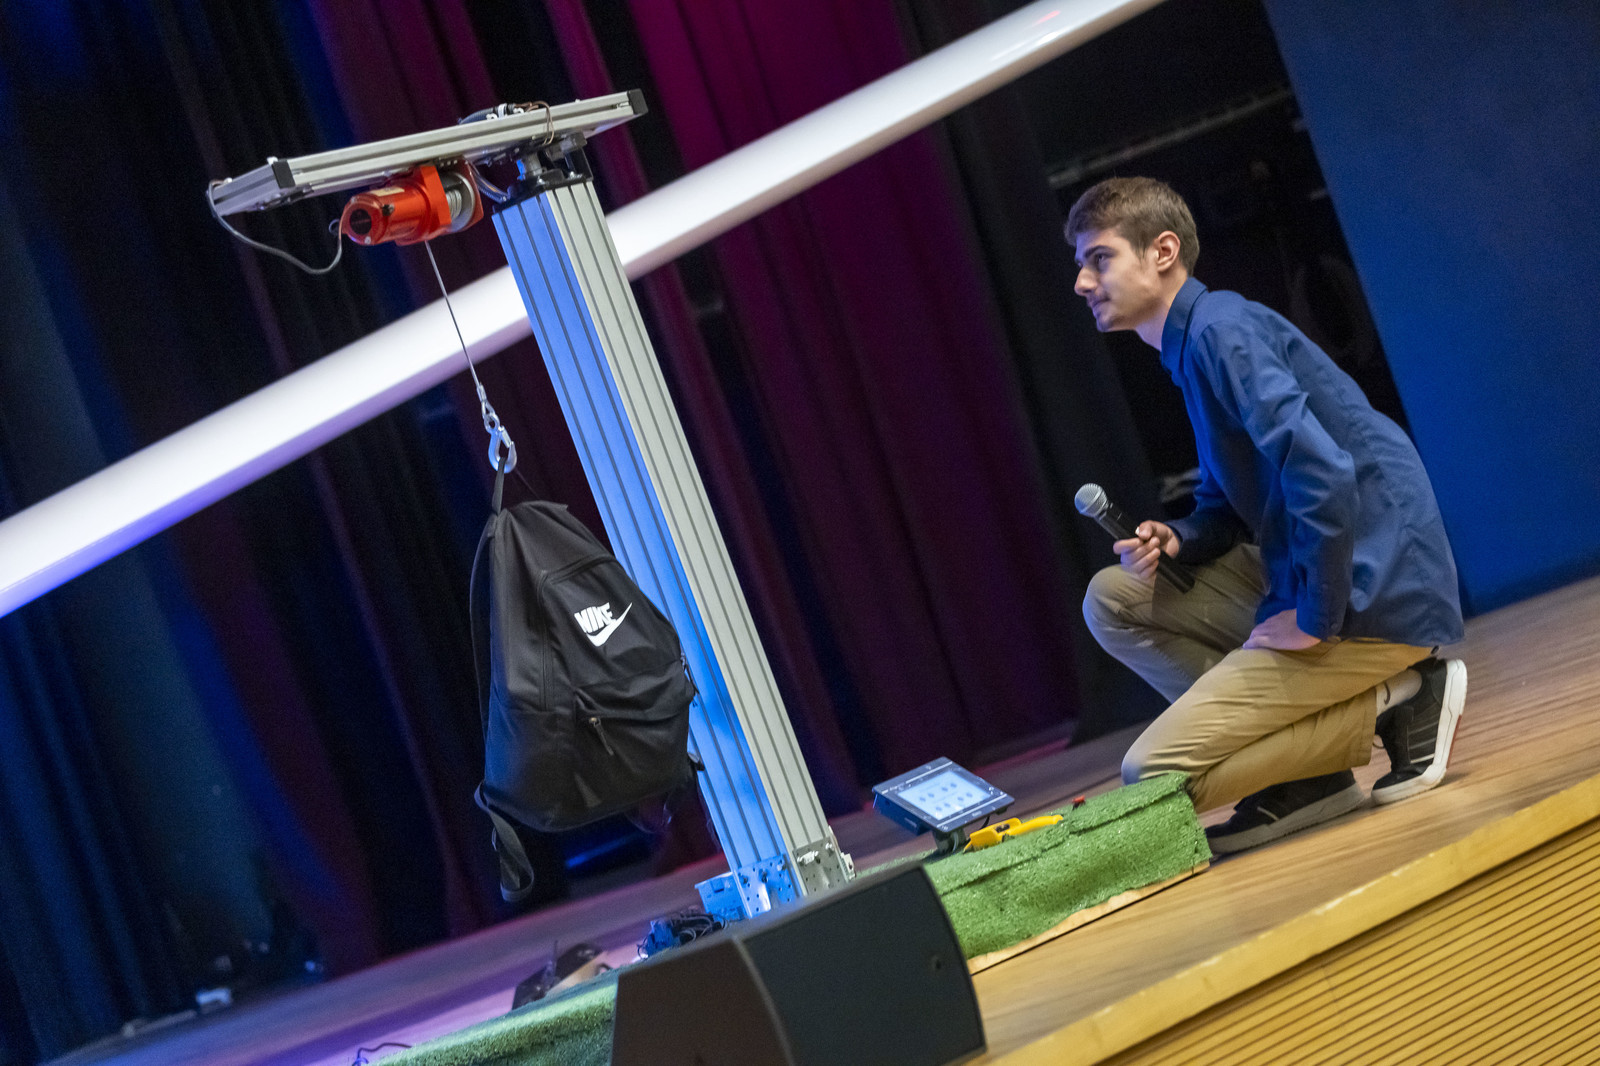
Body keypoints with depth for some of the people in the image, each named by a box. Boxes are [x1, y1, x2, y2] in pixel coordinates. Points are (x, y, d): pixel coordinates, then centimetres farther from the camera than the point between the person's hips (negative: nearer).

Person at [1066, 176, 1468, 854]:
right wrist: (1177, 541, 2)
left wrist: (1315, 620, -18)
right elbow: (1229, 506, 24)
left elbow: (1325, 475, -28)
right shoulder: (1192, 343, 16)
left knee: (1151, 778, -11)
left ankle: (1382, 709, -4)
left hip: (1374, 597, -10)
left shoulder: (1220, 329, -15)